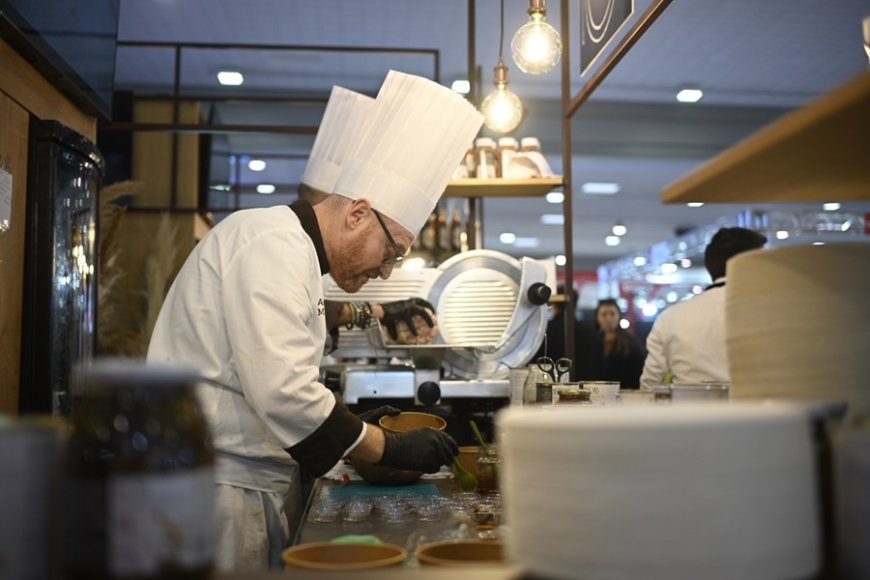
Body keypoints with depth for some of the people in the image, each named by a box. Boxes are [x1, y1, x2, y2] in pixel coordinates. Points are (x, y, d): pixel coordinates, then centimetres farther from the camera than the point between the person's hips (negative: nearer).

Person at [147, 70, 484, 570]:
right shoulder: (274, 243, -15)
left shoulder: (295, 252, 18)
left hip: (255, 484, 10)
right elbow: (283, 393, -25)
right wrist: (390, 448, -15)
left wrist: (359, 427, 11)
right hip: (216, 487, -10)